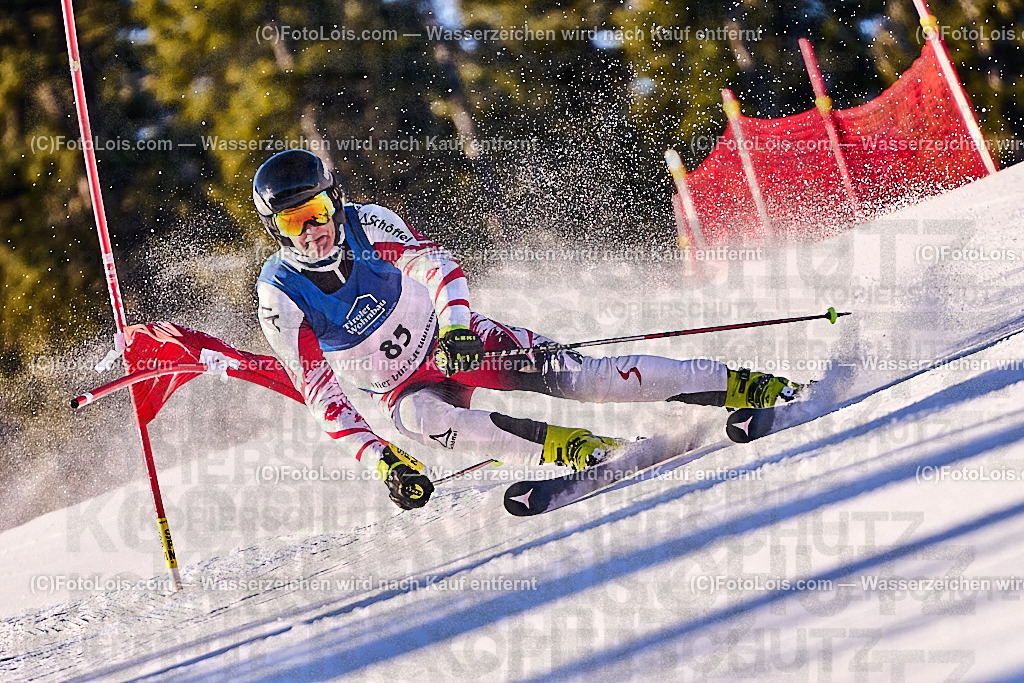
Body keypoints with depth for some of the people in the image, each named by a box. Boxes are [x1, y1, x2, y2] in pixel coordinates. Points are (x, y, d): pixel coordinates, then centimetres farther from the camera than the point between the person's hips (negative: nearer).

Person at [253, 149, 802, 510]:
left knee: (569, 376, -18)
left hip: (459, 339, 0)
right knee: (422, 417, -36)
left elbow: (432, 262, -23)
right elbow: (317, 390, -15)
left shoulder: (366, 225, -13)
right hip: (405, 385, 0)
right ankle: (575, 450, -42)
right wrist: (378, 458, -25)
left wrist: (456, 326, -43)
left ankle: (740, 388, -19)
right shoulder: (280, 296, -14)